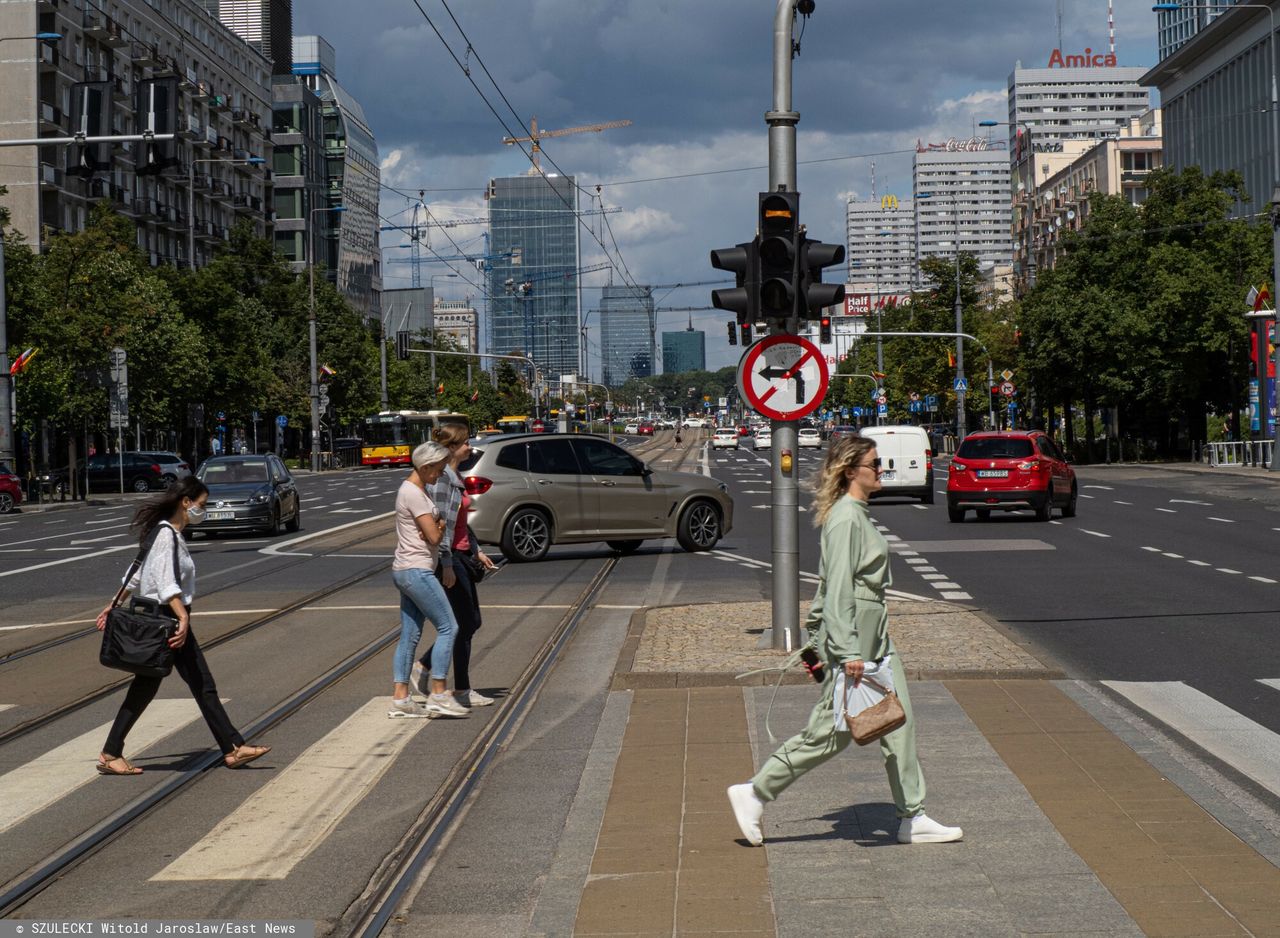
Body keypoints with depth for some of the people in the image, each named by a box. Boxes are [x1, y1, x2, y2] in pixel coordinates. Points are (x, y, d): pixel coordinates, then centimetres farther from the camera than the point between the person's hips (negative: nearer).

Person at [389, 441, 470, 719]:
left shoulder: (416, 490, 17)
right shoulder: (413, 494, -15)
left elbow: (437, 527, 16)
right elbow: (434, 537, -17)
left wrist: (438, 525, -7)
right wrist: (440, 528, 6)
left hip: (406, 571, 10)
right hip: (416, 571, -10)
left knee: (410, 636, 9)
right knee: (448, 627, -7)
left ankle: (400, 698, 9)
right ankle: (438, 695, -6)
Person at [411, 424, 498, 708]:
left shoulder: (456, 478, 14)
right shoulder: (442, 479, -16)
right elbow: (441, 524, -21)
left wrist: (477, 551, 21)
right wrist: (447, 565, -22)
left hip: (461, 556, 10)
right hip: (449, 557, -10)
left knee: (471, 622, 12)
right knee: (465, 624, -3)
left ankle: (422, 666, 20)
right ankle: (462, 690, 7)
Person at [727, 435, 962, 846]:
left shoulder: (858, 514, 13)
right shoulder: (845, 520, -18)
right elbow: (839, 589, -22)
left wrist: (819, 637, 22)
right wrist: (848, 653, -25)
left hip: (874, 633, 10)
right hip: (853, 633, -10)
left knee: (900, 724, 9)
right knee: (830, 733, -3)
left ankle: (912, 818, 15)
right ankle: (754, 794, 7)